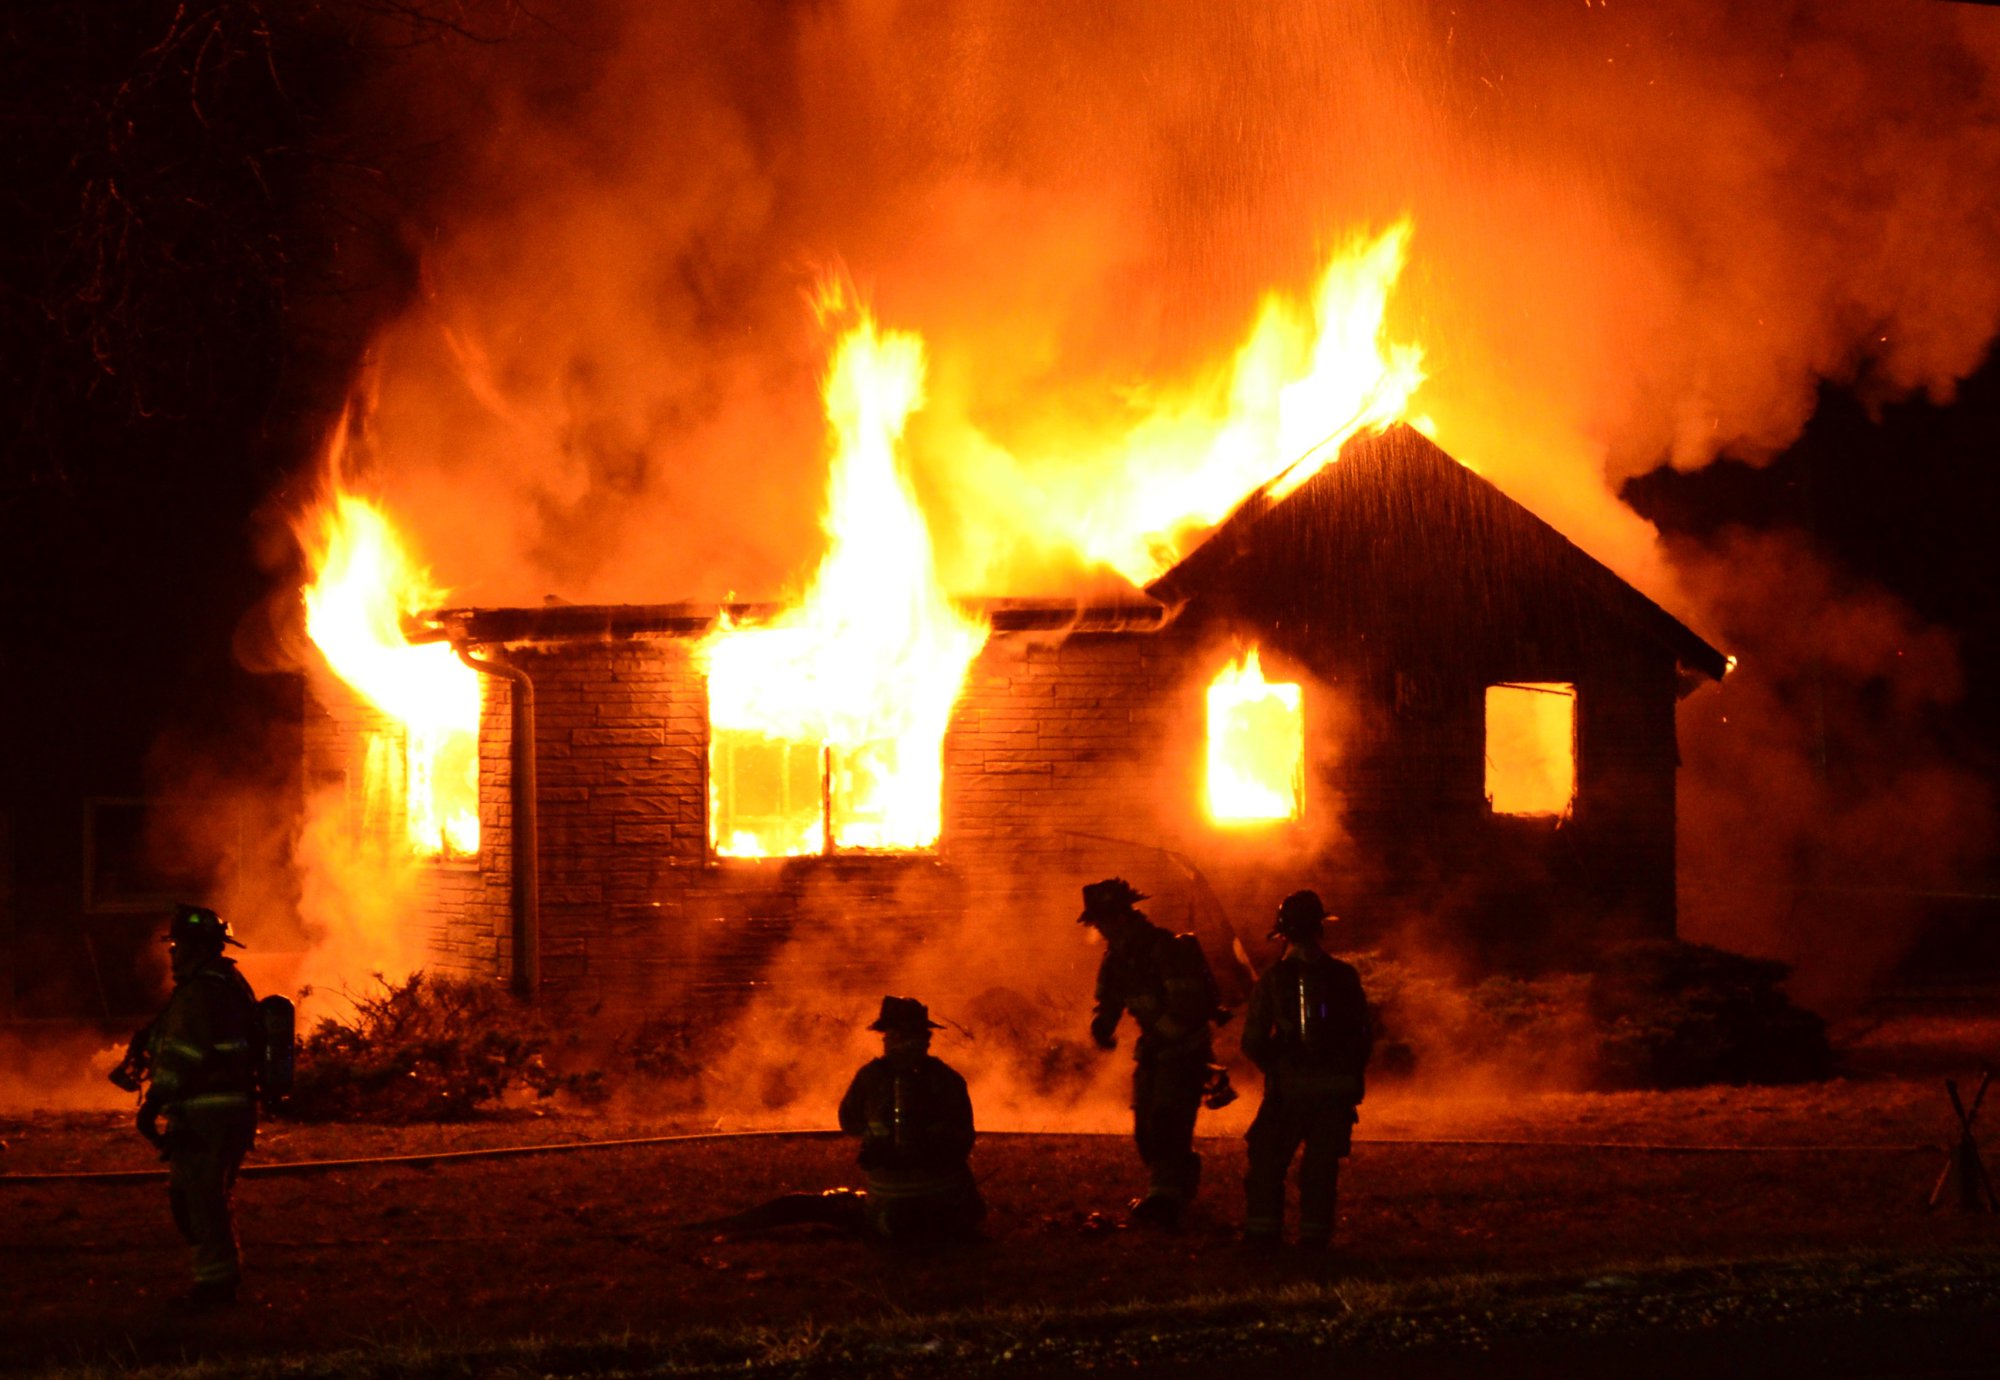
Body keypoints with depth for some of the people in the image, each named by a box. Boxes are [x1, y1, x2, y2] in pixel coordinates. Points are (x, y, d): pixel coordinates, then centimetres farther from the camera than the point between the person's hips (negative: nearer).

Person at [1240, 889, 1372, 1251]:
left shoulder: (1274, 977, -5)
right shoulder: (1344, 976, -1)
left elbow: (1253, 1041, -3)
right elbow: (1365, 1035, 3)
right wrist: (1351, 1075, 18)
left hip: (1289, 1085, -1)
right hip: (1337, 1085, 1)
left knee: (1268, 1158, 11)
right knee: (1322, 1163, 9)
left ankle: (1263, 1228, 7)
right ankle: (1315, 1232, 4)